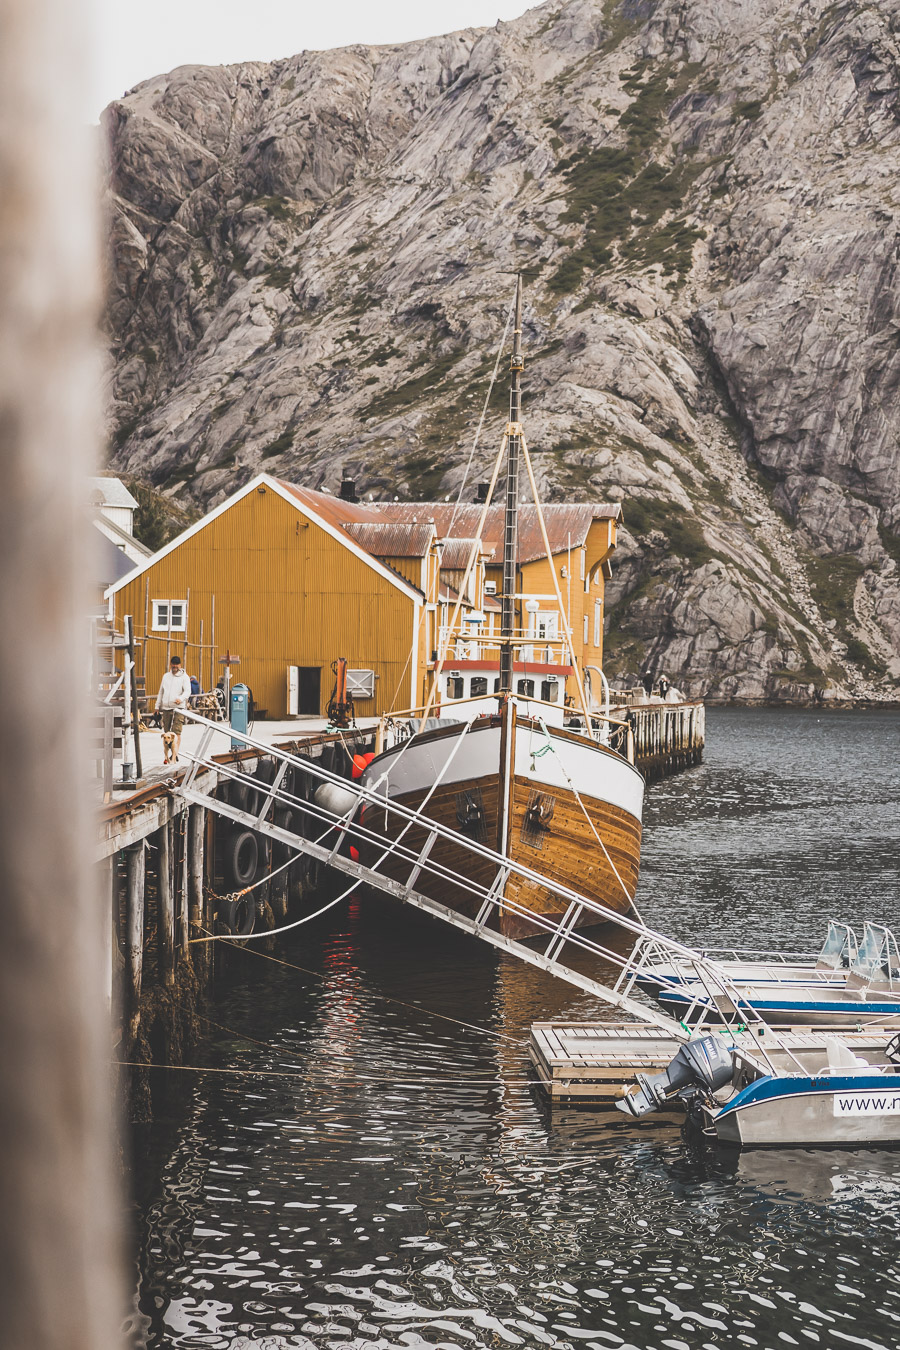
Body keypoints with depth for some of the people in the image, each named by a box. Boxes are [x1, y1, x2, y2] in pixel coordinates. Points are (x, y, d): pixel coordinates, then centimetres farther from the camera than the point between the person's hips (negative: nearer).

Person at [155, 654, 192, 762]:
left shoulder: (184, 677, 1)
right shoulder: (166, 676, 17)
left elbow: (188, 691, -12)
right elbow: (161, 692, 23)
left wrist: (181, 698, -32)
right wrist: (157, 706, 20)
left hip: (178, 708, -5)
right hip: (166, 708, 5)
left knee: (177, 732, -12)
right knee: (166, 732, 6)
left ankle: (175, 755, -14)